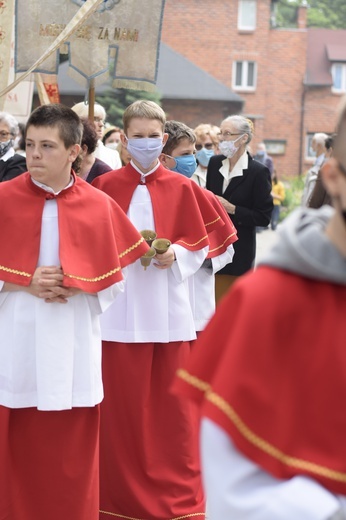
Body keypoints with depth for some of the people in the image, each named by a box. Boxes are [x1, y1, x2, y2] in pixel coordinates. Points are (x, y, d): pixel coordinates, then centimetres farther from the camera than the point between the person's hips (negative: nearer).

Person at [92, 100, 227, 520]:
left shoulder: (182, 188, 3)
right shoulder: (106, 186, 1)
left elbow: (200, 244, 5)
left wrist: (175, 254, -13)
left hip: (168, 309, 1)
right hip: (120, 309, 0)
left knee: (172, 404, 6)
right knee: (122, 403, 3)